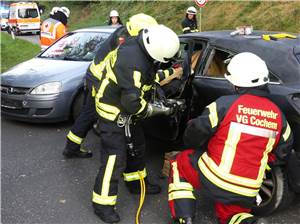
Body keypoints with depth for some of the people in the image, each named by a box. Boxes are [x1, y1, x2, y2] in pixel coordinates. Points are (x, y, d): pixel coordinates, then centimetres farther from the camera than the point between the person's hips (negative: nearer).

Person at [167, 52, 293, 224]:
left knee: (180, 163, 21)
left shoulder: (225, 104, -16)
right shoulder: (278, 114, 1)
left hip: (215, 179, -5)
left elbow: (195, 134, -9)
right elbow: (283, 152, 12)